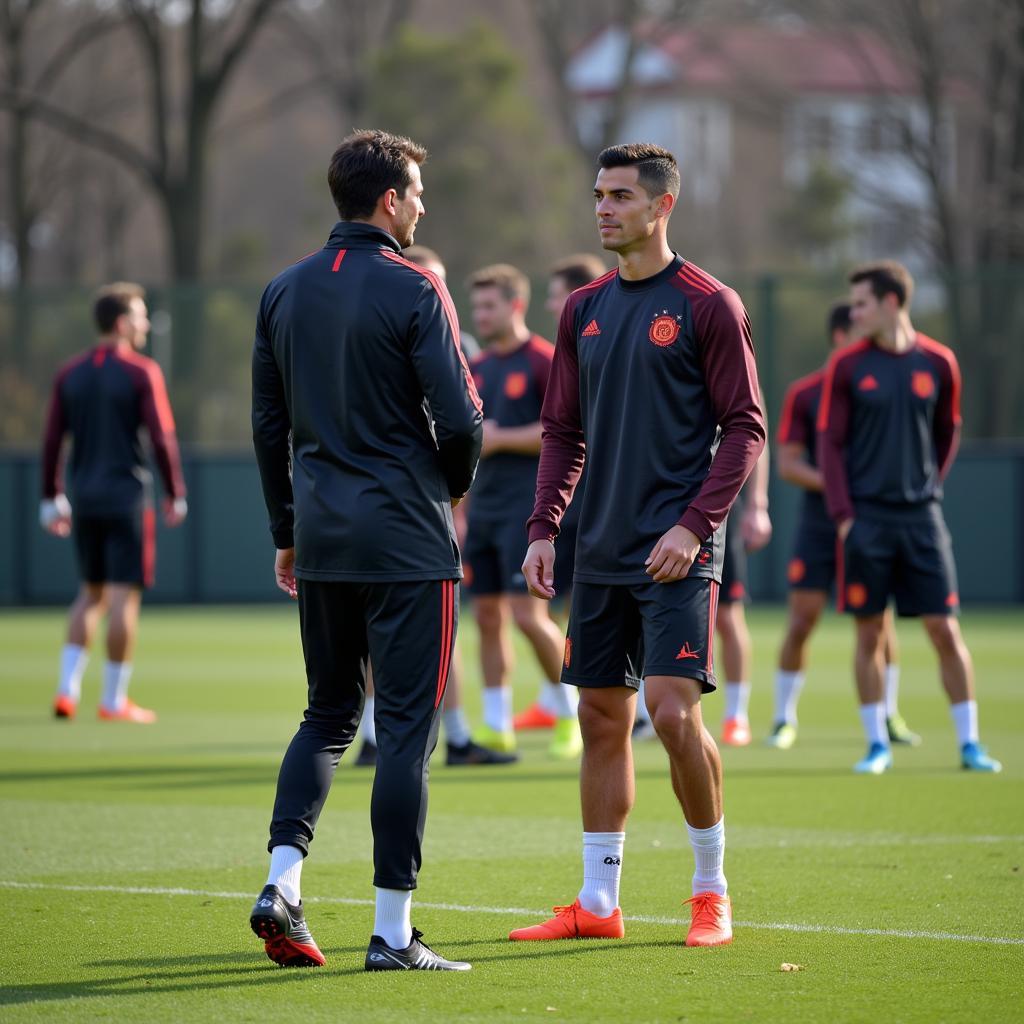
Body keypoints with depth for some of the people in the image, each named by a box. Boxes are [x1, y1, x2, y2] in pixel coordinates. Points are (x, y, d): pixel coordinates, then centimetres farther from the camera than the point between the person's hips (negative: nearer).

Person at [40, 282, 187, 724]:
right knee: (124, 595, 0)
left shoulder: (70, 373, 8)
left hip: (84, 497, 6)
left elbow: (52, 440, 7)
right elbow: (162, 438, -12)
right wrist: (175, 495, -2)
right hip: (128, 496, -6)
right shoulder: (142, 373, -8)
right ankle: (114, 700, 1)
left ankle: (67, 688, 5)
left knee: (91, 593, 17)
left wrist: (51, 499, 13)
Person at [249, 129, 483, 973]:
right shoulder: (413, 292, -10)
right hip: (408, 542, -6)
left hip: (321, 539, 6)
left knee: (328, 714, 17)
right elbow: (461, 419, -13)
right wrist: (454, 485, 8)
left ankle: (281, 882, 0)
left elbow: (268, 424, 12)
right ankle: (393, 930, 0)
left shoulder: (284, 293, 9)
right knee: (406, 727, -1)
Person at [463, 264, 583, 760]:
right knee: (488, 616, 4)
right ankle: (496, 725, 8)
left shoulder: (543, 361, -8)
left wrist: (500, 438, -17)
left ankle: (569, 711, 6)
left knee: (528, 614, -11)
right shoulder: (477, 368, 15)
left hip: (526, 505, -7)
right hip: (483, 506, 7)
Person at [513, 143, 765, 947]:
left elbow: (745, 429, -7)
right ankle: (597, 903, 12)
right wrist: (544, 527, 6)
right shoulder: (584, 310, 12)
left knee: (673, 711, -13)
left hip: (677, 554, -6)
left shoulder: (708, 305, -5)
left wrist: (695, 526, -16)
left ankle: (712, 890, 3)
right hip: (601, 553, 6)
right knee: (602, 718, 6)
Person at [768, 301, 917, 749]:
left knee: (881, 619, 0)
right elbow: (786, 462, -3)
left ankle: (889, 716, 12)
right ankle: (784, 719, 8)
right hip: (819, 524, -2)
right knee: (802, 620, -4)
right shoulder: (803, 393, -1)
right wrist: (831, 484, -17)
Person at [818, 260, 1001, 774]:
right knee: (869, 634, 1)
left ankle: (969, 743, 6)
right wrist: (843, 514, -8)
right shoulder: (846, 365, 0)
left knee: (945, 630, -1)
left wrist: (927, 487, 8)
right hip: (867, 516, -1)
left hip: (921, 515, 1)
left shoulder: (937, 362, 3)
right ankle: (877, 744, 9)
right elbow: (830, 442, 0)